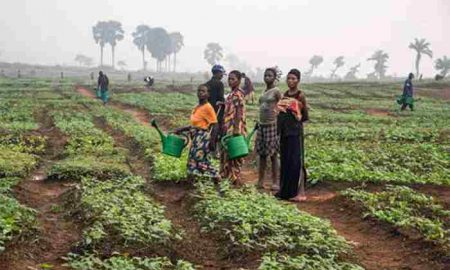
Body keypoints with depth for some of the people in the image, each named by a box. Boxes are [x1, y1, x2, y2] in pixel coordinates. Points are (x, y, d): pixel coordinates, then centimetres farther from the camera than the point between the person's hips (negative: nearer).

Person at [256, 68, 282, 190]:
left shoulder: (276, 91, -6)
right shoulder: (264, 91, 14)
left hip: (272, 125, -7)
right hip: (262, 125, 7)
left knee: (273, 154, -2)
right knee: (262, 153, 9)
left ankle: (275, 182, 5)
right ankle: (260, 181, 14)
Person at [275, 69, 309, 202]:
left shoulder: (300, 95, -7)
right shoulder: (285, 94, 13)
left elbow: (305, 116, -5)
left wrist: (297, 117, -17)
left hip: (295, 132, -7)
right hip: (284, 132, 7)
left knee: (296, 161, -7)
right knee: (285, 161, 10)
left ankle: (300, 192, -4)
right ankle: (286, 190, 18)